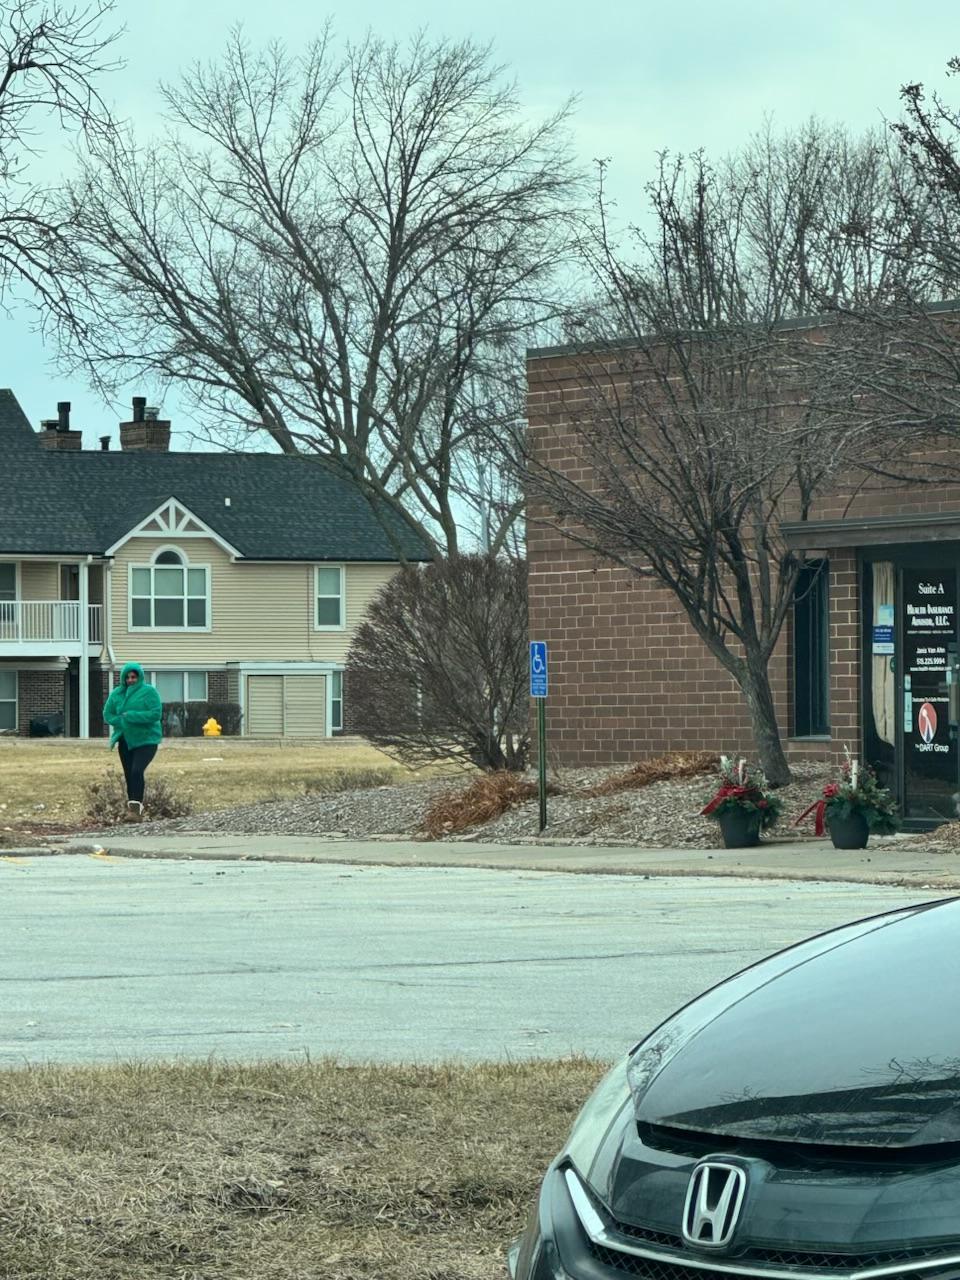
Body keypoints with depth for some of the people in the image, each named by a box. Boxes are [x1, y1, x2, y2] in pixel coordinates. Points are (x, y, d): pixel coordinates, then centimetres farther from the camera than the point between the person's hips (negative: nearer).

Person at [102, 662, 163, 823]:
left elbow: (156, 713, -16)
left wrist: (131, 716, -18)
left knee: (137, 771, -21)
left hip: (146, 739, -6)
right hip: (125, 740, 6)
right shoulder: (117, 693, 7)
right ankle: (133, 809, 17)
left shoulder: (149, 692, -7)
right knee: (128, 775, 8)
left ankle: (136, 808, -23)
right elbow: (108, 714, 8)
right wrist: (122, 722, -10)